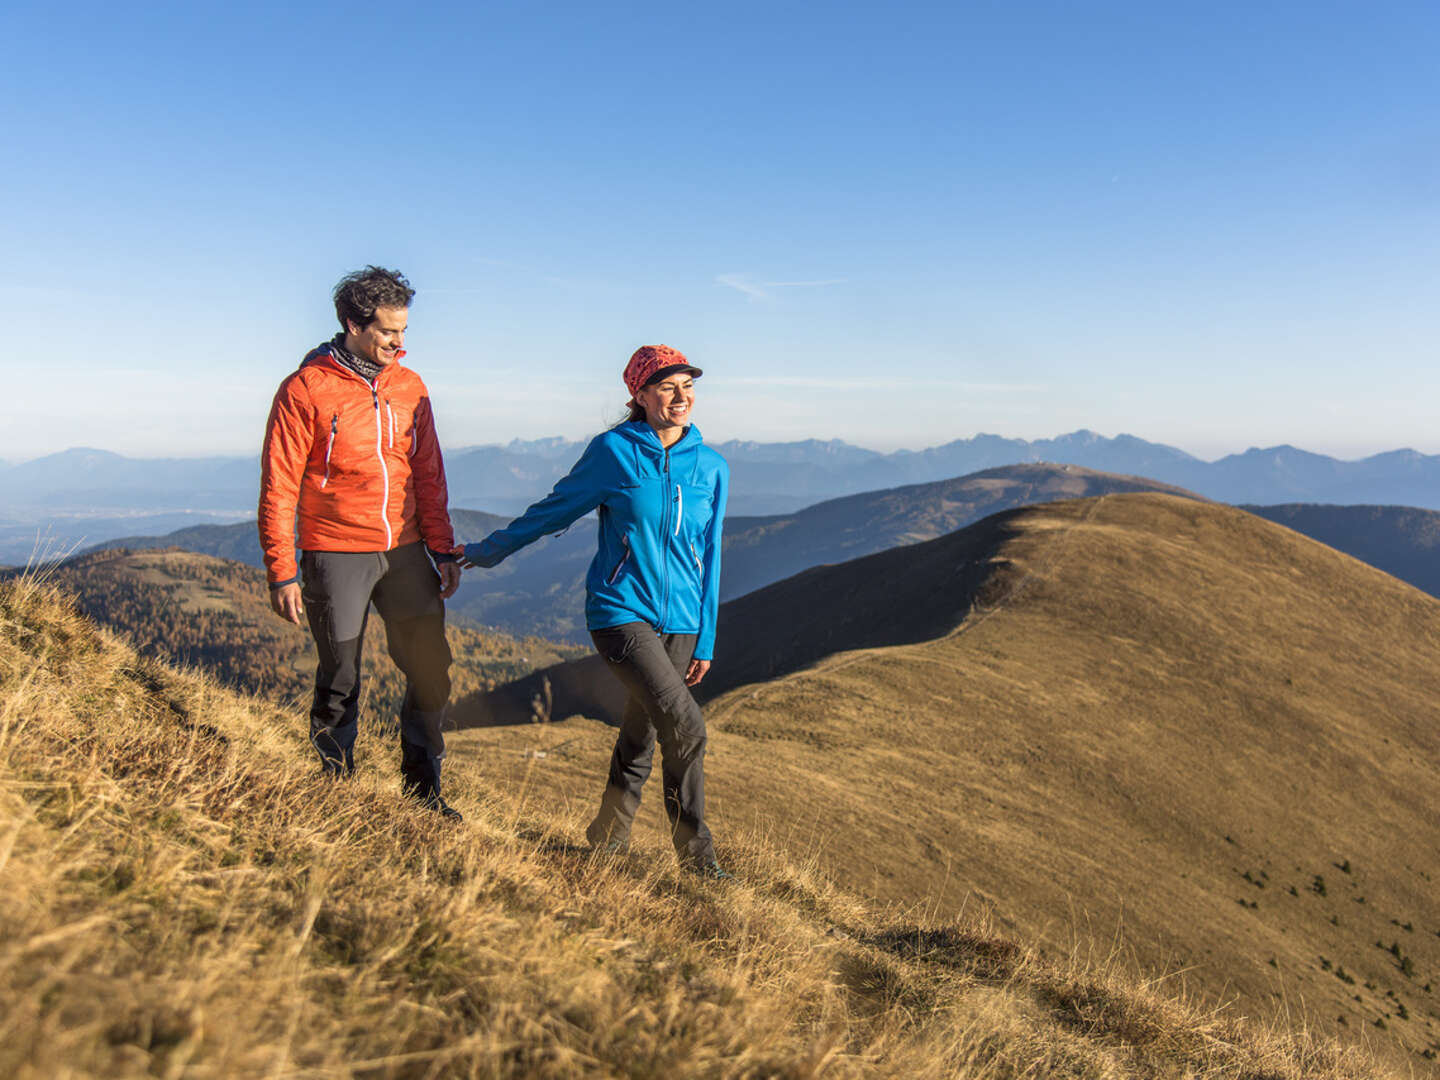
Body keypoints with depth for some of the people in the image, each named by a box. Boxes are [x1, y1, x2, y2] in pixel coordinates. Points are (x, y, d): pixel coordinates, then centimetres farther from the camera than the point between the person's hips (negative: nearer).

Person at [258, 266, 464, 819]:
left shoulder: (409, 387, 8)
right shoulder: (305, 390, -7)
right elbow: (278, 488, -7)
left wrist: (442, 550, 8)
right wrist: (282, 573, -10)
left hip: (405, 551, 5)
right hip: (336, 555, -4)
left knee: (431, 671, 5)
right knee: (340, 684, 5)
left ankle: (423, 791, 20)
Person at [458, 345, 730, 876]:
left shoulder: (711, 467, 6)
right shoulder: (613, 451, -5)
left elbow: (708, 558, 11)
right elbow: (555, 510, 6)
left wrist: (706, 639, 11)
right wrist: (487, 552, 13)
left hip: (680, 622, 4)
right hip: (621, 613, -4)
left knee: (640, 735, 12)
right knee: (685, 725, -17)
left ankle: (607, 840, 32)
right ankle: (696, 853, 0)